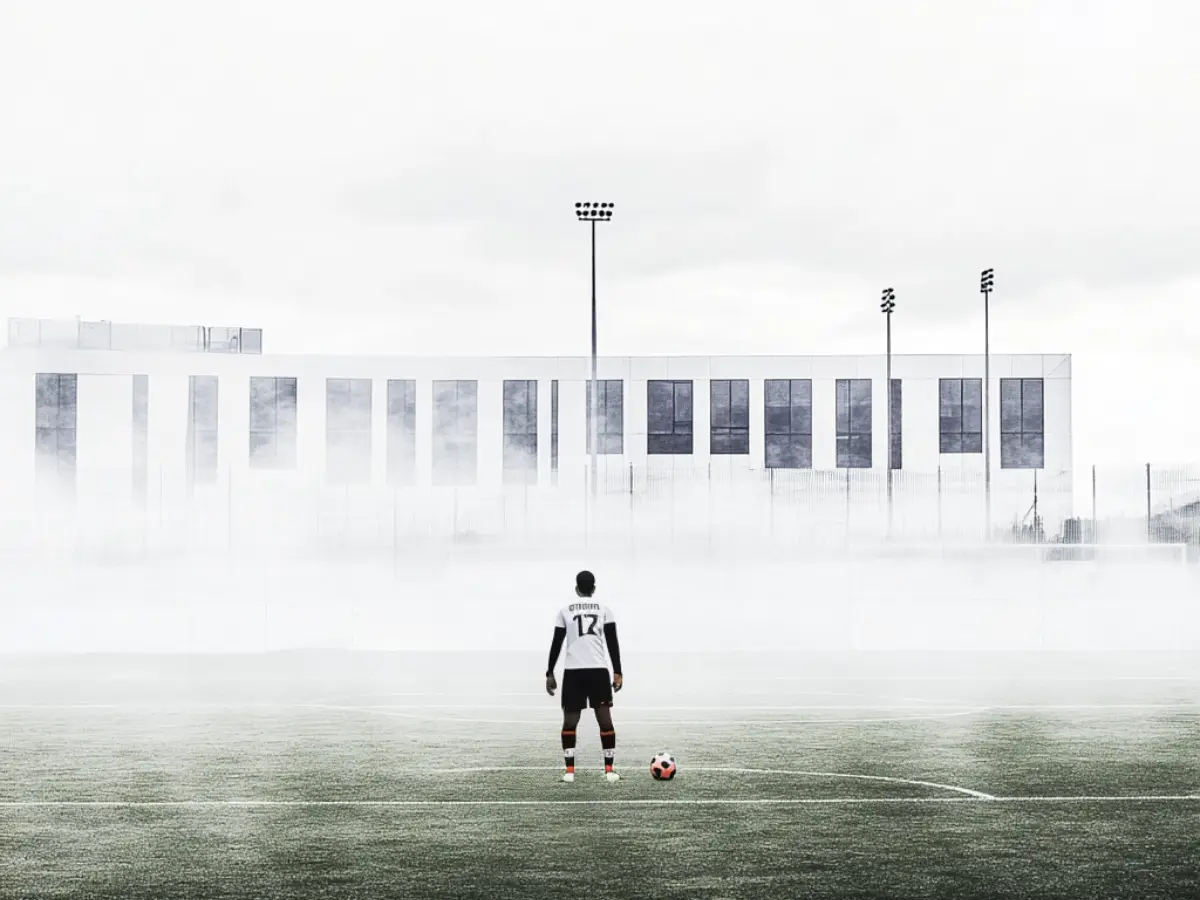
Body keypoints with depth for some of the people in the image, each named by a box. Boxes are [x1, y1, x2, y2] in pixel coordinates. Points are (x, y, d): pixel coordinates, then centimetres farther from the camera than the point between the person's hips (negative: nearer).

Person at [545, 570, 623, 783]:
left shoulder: (565, 611, 8)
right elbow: (612, 643, 4)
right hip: (599, 670, 0)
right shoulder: (604, 610, 8)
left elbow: (556, 643, 6)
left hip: (573, 671, 0)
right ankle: (609, 770, -1)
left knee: (569, 722, 8)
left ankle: (569, 771, 1)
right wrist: (618, 672, 8)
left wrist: (550, 673, 11)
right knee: (605, 719, 4)